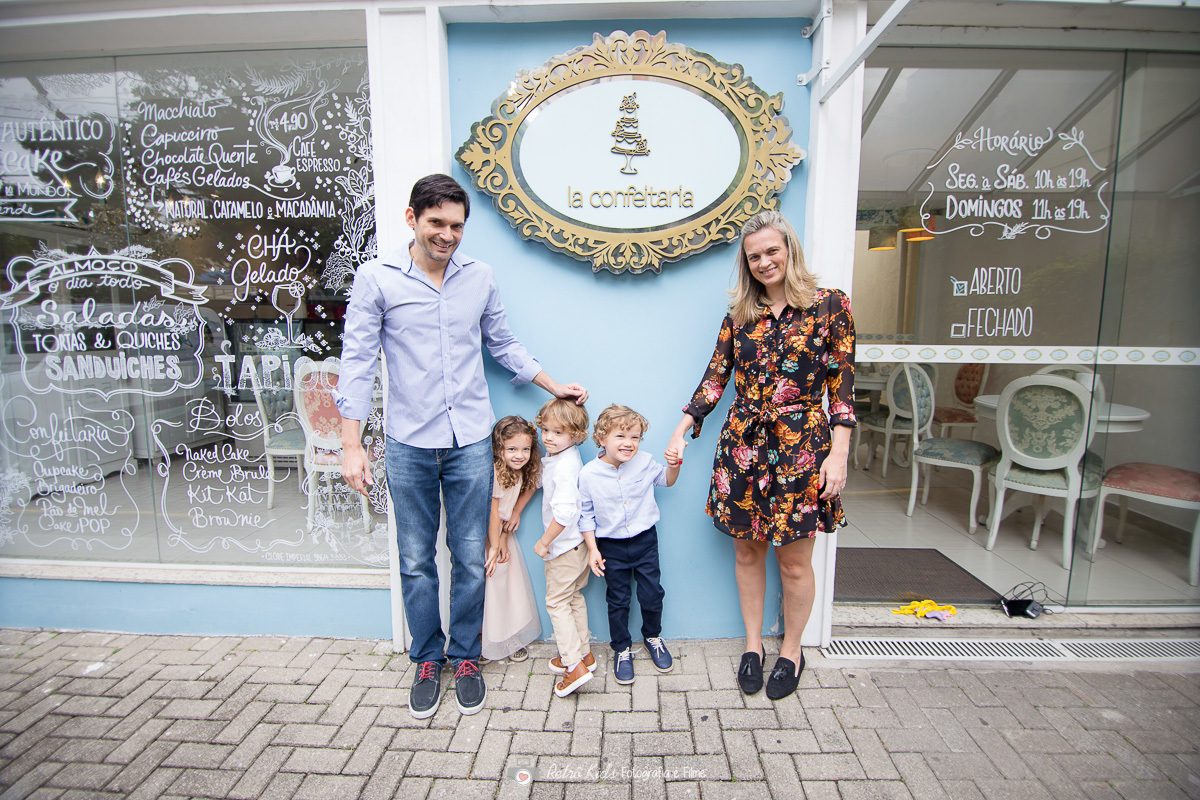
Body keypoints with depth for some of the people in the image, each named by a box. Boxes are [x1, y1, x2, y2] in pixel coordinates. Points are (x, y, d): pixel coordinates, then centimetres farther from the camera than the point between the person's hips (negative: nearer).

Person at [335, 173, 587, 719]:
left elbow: (504, 346, 16)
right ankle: (427, 659, 32)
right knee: (416, 560, 10)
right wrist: (351, 444, -7)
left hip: (470, 442, 2)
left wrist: (555, 387, 15)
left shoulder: (480, 276, 6)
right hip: (408, 444, -1)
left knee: (470, 557, 9)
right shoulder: (377, 278, -2)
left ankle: (465, 656, 30)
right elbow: (357, 361, -3)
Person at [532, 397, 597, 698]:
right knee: (574, 597, 19)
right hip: (576, 543, 10)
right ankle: (584, 653, 32)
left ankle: (575, 665, 6)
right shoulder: (555, 457, 5)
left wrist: (544, 541, -19)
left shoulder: (564, 466, -26)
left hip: (565, 546, -10)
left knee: (557, 601, 2)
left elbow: (564, 512, -31)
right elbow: (540, 481, 21)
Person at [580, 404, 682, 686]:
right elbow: (586, 513, -6)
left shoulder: (644, 462, -11)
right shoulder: (588, 474, -16)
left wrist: (674, 465, -12)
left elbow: (667, 481, 9)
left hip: (645, 540, 2)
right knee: (618, 601, 12)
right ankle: (622, 649, 34)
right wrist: (593, 549, -8)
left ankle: (653, 636, 41)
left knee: (652, 594, 12)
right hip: (612, 547, -1)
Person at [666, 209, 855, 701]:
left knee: (794, 562, 8)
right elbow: (714, 378, 8)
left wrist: (838, 454, -10)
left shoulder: (828, 305, -2)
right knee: (747, 551, 12)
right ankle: (753, 644, 32)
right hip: (742, 443, 3)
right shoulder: (740, 313, 7)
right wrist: (681, 433, 3)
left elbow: (842, 385, -4)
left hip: (801, 446, -3)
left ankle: (791, 651, 31)